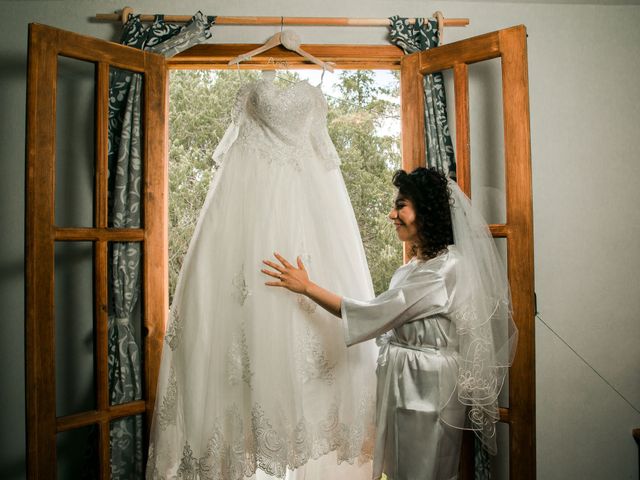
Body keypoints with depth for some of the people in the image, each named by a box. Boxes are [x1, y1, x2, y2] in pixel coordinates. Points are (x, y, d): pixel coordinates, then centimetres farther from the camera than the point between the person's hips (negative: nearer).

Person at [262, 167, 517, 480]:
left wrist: (307, 287, -20)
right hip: (403, 383, 8)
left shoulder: (447, 267, -21)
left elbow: (376, 313, -24)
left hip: (427, 387, -8)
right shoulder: (415, 265, 8)